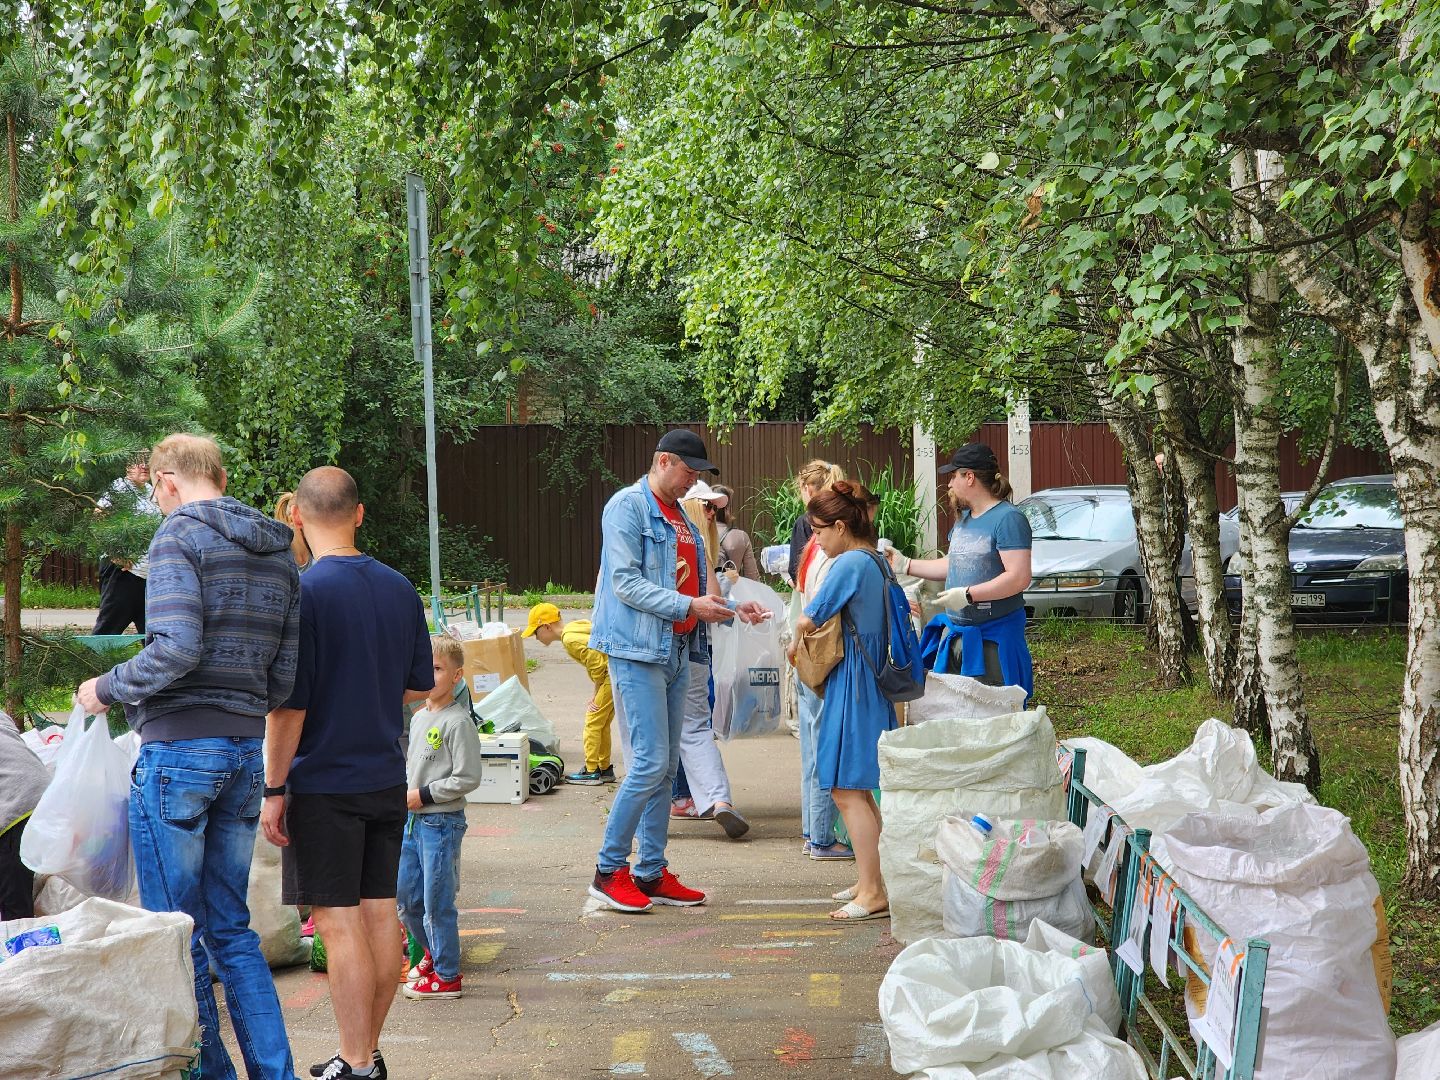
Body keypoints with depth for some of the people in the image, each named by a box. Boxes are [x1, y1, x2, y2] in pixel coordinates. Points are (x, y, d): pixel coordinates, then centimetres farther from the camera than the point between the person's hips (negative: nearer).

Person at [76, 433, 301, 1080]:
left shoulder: (180, 536, -8)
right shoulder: (278, 553, 14)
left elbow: (177, 647, -20)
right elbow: (287, 675, 12)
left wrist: (108, 690, -6)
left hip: (180, 749, -7)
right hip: (247, 751, 7)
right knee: (232, 929, 14)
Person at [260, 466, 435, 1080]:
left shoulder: (304, 592, -15)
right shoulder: (400, 589, 4)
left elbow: (291, 703, -16)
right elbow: (420, 687, 13)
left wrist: (274, 789, -9)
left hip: (324, 783, -6)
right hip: (386, 777, 6)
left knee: (339, 922, -2)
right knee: (380, 911, 11)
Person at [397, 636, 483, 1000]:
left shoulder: (458, 722, -15)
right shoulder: (419, 717, 12)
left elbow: (468, 779, -18)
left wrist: (424, 795, -15)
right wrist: (404, 790, 5)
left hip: (442, 822, -9)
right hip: (413, 820, 9)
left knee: (436, 901, -3)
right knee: (405, 896, 15)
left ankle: (447, 976, 9)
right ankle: (432, 952, 36)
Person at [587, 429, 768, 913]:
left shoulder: (679, 516, 18)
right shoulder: (628, 506, -8)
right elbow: (625, 583, -17)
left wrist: (732, 608, 5)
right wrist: (689, 605, -21)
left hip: (676, 652, 9)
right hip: (637, 651, -9)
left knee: (665, 767, 10)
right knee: (650, 763, -12)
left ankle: (652, 873, 16)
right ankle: (609, 870, -2)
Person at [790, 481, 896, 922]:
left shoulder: (849, 563, -15)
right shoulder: (876, 562, 13)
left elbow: (810, 620, -13)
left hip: (850, 683, -10)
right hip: (871, 681, 10)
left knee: (847, 790, -8)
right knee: (858, 790, 17)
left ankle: (873, 894, -7)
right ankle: (870, 880, 24)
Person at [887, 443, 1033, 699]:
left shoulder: (1008, 519, -14)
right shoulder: (964, 518, 16)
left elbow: (1019, 578, -22)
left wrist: (968, 594, -25)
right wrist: (906, 565, 21)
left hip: (991, 638, -9)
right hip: (953, 633, 9)